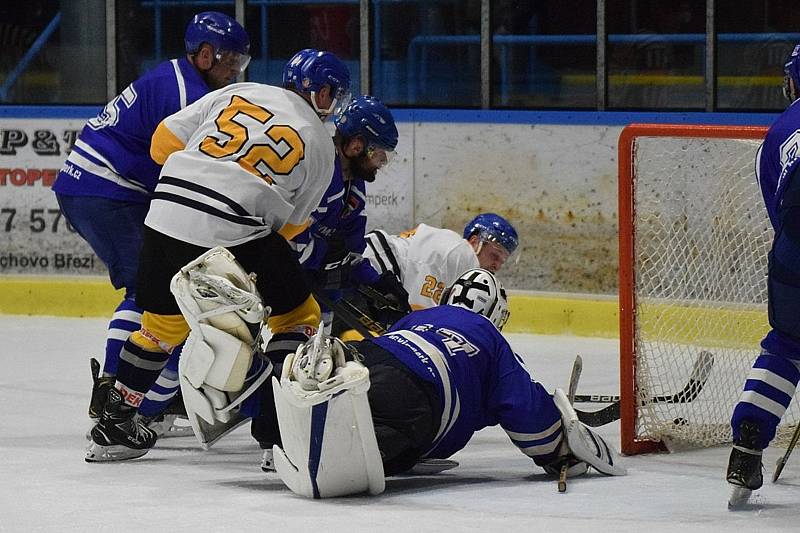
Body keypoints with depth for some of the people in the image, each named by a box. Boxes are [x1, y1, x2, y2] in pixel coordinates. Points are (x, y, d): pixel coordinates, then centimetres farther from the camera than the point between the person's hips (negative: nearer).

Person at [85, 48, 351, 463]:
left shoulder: (235, 93, 18)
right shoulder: (319, 143, 12)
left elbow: (165, 141, 15)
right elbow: (290, 225, 12)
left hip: (166, 216, 4)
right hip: (235, 232, -4)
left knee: (162, 325, 23)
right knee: (297, 317, 12)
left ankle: (112, 427, 29)